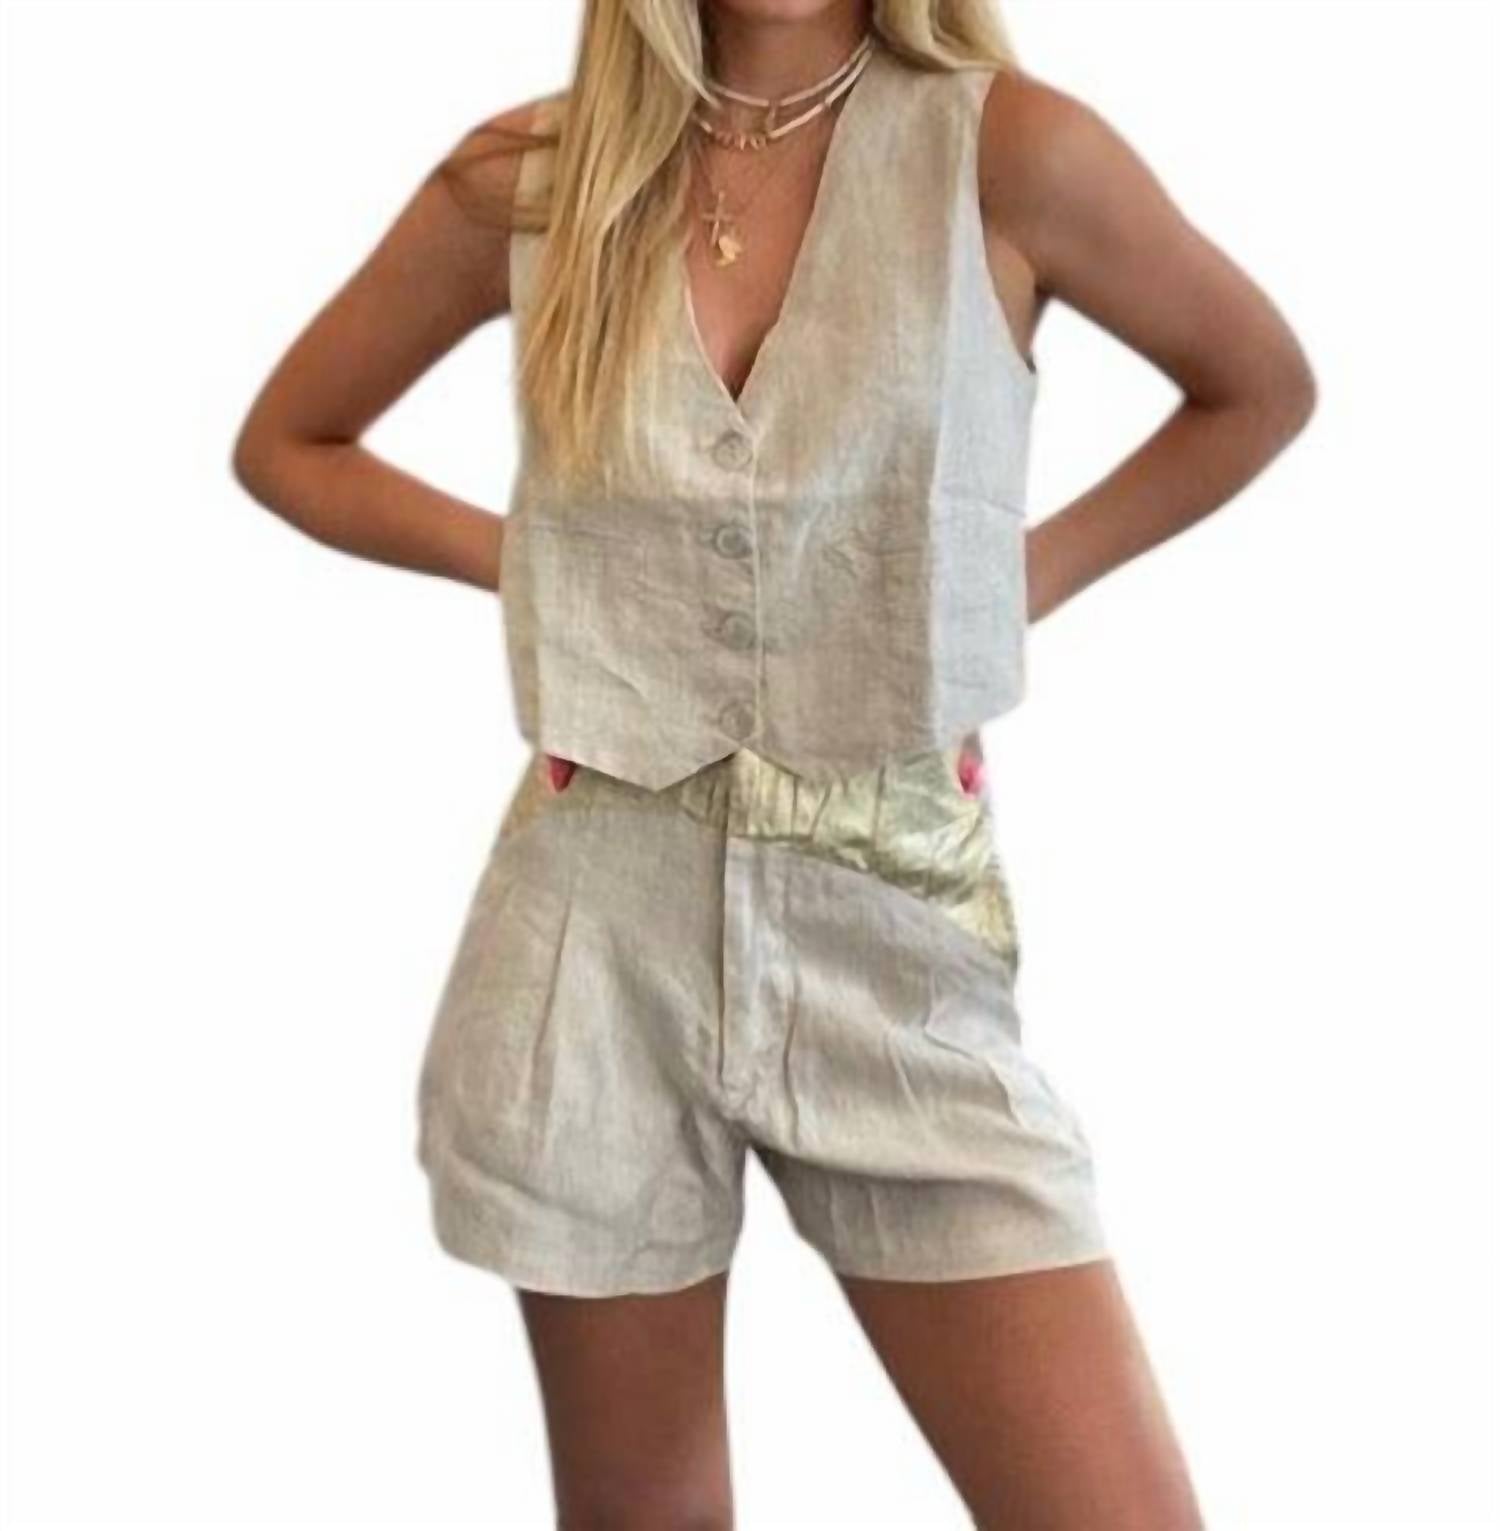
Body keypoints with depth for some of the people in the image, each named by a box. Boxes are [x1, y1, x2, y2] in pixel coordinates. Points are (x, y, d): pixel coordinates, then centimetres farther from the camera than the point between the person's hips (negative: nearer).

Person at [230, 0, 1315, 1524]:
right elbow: (285, 442, 16)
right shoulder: (526, 179, 1)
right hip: (601, 919, 1)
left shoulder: (1007, 149, -5)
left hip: (896, 922, -1)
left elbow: (1259, 386, 12)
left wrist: (1024, 579, 4)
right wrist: (526, 559, 4)